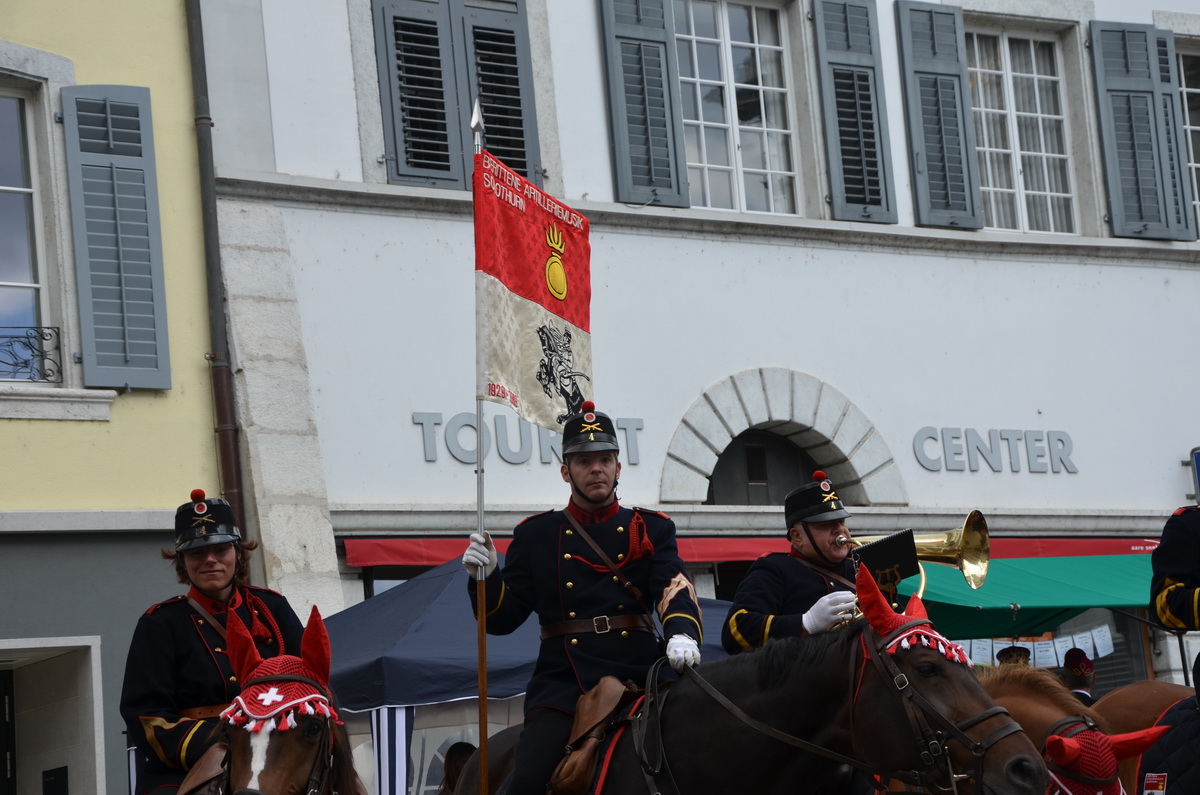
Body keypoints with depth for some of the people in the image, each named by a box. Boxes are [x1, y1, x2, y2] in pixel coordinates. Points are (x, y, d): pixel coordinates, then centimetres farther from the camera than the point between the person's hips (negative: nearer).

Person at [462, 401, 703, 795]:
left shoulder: (651, 529, 12)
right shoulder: (535, 535, 13)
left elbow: (674, 586, -5)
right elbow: (503, 618, 11)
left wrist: (682, 632, -28)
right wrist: (484, 575, -10)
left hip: (637, 676, 1)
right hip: (562, 686, -1)